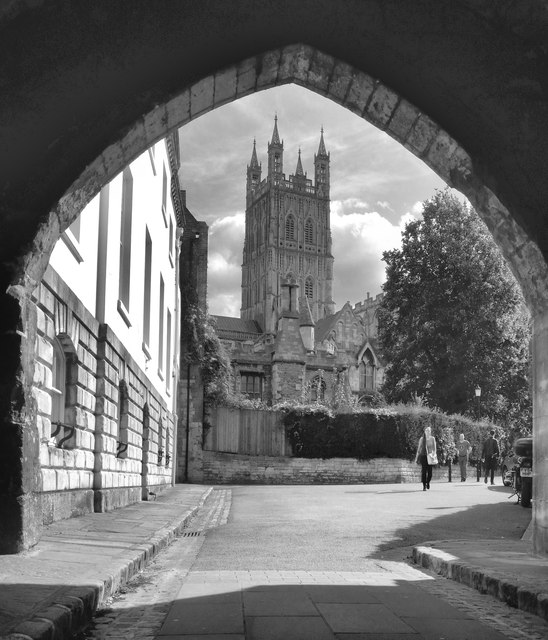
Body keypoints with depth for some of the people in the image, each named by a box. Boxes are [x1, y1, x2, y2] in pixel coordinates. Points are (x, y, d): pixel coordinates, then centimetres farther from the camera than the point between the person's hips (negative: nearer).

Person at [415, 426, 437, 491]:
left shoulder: (432, 438, 5)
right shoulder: (422, 439, 4)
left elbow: (434, 447, 7)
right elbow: (419, 448, 7)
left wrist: (434, 453, -9)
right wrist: (417, 457, 6)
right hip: (423, 456, -1)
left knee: (430, 471, -1)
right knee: (424, 471, -8)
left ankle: (428, 482, 28)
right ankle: (424, 486, -1)